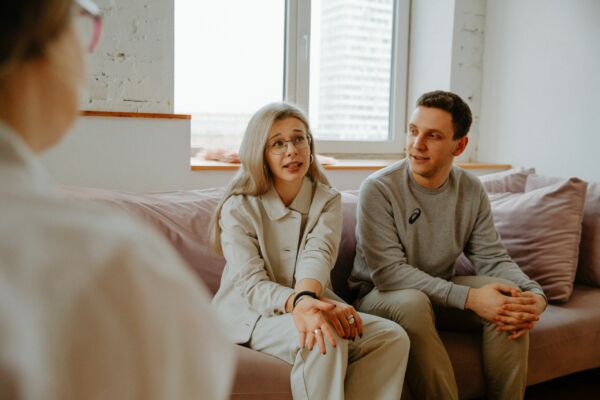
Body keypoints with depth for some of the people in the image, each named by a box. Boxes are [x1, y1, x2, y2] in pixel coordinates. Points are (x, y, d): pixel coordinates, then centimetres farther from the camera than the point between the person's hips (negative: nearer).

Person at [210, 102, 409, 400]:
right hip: (252, 316, -4)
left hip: (310, 305, 4)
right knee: (326, 338, -33)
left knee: (392, 336, -19)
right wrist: (297, 303, -39)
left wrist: (307, 297, -42)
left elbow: (318, 254, -18)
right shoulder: (238, 208, -7)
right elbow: (250, 284, -17)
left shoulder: (328, 201, 2)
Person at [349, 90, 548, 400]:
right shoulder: (378, 189, -19)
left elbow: (493, 259, -4)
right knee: (412, 302, -37)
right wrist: (468, 297, -32)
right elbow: (388, 272, -25)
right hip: (380, 295, -4)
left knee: (512, 302, -18)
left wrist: (535, 294, -26)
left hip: (442, 291, 5)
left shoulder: (471, 191, -3)